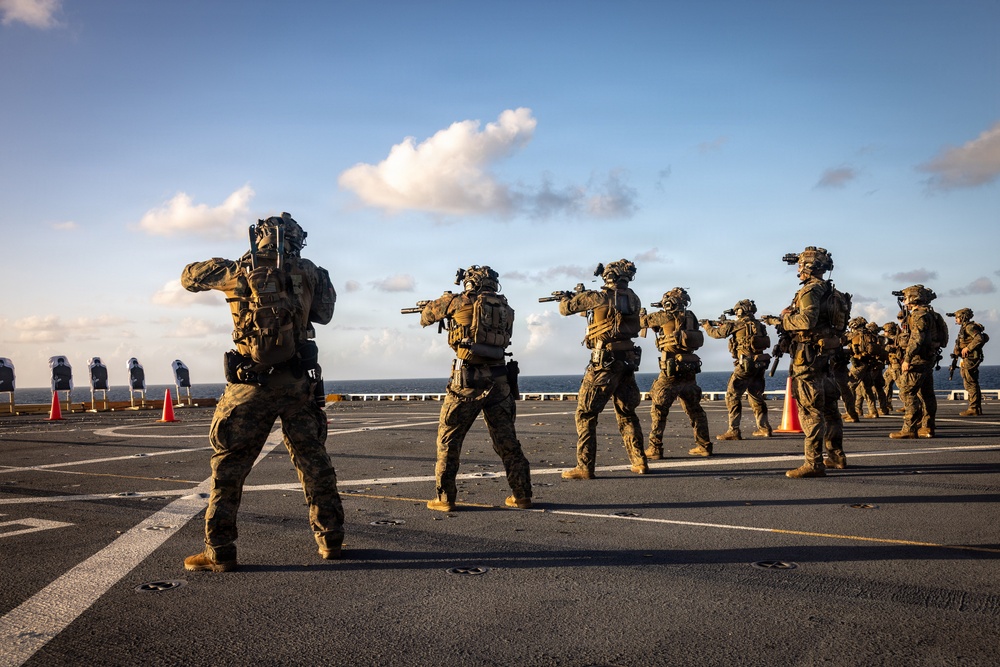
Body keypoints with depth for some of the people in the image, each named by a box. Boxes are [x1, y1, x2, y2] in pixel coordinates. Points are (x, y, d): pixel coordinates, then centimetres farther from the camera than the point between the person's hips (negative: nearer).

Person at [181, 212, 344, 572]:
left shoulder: (240, 271, -3)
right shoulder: (308, 272, 2)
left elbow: (189, 276, 12)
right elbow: (324, 312, 17)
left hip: (252, 384, -3)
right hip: (300, 381, 3)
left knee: (228, 464, 6)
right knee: (313, 461, 14)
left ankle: (219, 551, 7)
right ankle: (331, 539, 20)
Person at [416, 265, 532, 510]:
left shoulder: (461, 302, -2)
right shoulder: (506, 310, 11)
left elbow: (428, 314, 12)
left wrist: (445, 301, 35)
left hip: (468, 380, -4)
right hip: (499, 380, 5)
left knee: (448, 439, 8)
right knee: (507, 441, 15)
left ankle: (445, 498, 8)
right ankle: (522, 495, 19)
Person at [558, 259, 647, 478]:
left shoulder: (599, 297, -11)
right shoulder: (634, 300, 6)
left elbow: (566, 308, -1)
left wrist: (566, 297, 22)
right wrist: (581, 296, 25)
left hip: (604, 364, -6)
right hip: (628, 362, 6)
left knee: (585, 414, 1)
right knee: (627, 413, 19)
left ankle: (585, 467, -2)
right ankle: (639, 462, 20)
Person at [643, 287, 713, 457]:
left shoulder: (666, 317, -7)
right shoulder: (690, 317, 9)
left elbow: (643, 321, 4)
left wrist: (642, 315, 28)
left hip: (671, 372, -6)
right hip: (690, 371, 6)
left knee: (658, 410, 0)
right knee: (694, 409, 16)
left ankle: (655, 448, -2)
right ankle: (704, 446, 19)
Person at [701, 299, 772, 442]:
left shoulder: (738, 324, -5)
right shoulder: (758, 324, 14)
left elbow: (717, 333, 1)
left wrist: (707, 325, 21)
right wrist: (724, 323, 28)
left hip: (746, 365, -7)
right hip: (760, 364, 7)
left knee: (732, 395, -3)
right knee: (755, 396, 20)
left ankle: (734, 431, -9)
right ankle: (764, 428, 23)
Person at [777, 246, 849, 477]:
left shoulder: (811, 290, -14)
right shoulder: (830, 291, 17)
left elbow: (807, 320, -26)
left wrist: (786, 317, -9)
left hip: (809, 355, -10)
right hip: (827, 352, 10)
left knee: (810, 408, -10)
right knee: (828, 405, 17)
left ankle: (814, 463, -11)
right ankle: (836, 456, 27)